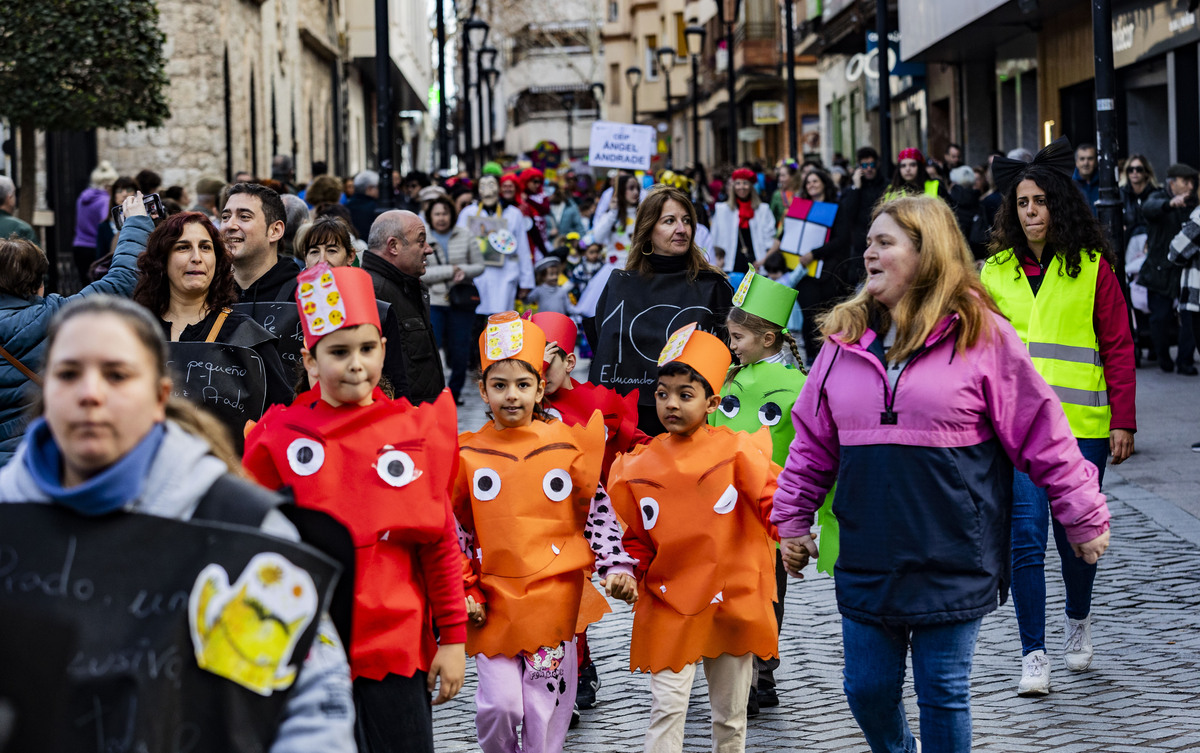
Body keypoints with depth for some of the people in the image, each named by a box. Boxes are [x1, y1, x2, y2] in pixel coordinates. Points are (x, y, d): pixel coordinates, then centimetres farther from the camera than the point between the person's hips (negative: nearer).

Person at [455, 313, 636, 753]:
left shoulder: (568, 445, 2)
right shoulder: (467, 453, 2)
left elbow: (599, 513, 6)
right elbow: (454, 530, 7)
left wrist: (615, 567, -5)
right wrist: (464, 592, 1)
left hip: (556, 596, 0)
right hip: (493, 601, 0)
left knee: (545, 706, 4)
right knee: (500, 703, -5)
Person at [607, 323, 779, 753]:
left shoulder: (737, 451, -7)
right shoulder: (638, 466, 0)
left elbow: (771, 502, -11)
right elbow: (635, 537, 10)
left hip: (732, 604, 0)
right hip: (668, 607, 1)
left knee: (731, 713, 13)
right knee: (666, 708, -4)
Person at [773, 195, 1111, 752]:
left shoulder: (981, 334, -6)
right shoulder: (845, 338, 6)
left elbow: (1042, 432, -3)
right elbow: (813, 441, 14)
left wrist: (1085, 519, 0)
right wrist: (792, 521, 16)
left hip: (952, 562, -4)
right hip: (866, 561, 4)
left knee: (943, 695, 4)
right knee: (867, 690, 9)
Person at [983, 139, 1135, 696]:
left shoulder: (1092, 267, 2)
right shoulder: (995, 272, 8)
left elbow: (1118, 346, 3)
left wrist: (1123, 421, -2)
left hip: (1081, 424, -1)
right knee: (1025, 535, -8)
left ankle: (1078, 620, 36)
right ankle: (1034, 654, -2)